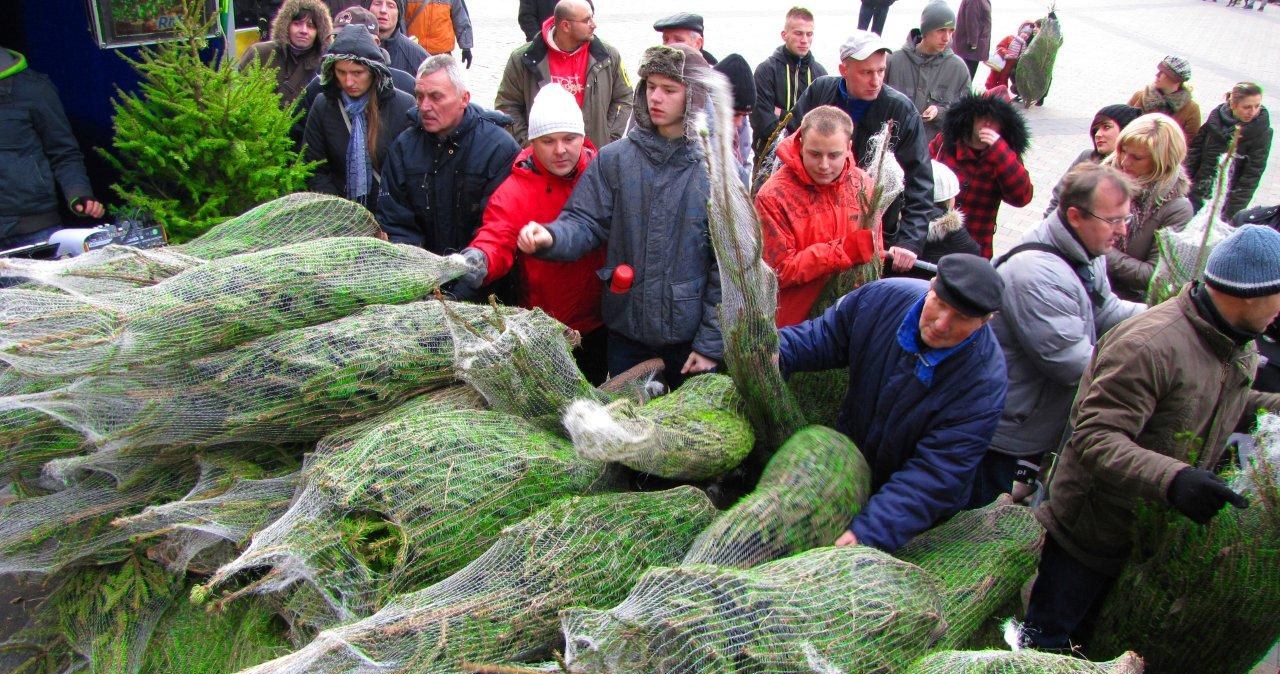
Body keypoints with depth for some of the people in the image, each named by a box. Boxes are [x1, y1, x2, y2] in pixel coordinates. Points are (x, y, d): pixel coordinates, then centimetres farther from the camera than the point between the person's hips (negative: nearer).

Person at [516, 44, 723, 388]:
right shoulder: (614, 159, -2)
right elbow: (586, 222, -3)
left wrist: (711, 343, -10)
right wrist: (552, 236, -27)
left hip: (689, 336, -1)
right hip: (626, 332, 2)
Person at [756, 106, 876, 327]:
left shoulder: (862, 184, 0)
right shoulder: (773, 195, -16)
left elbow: (873, 256, 11)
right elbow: (780, 271, -19)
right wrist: (847, 249, -24)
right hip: (794, 323, -4)